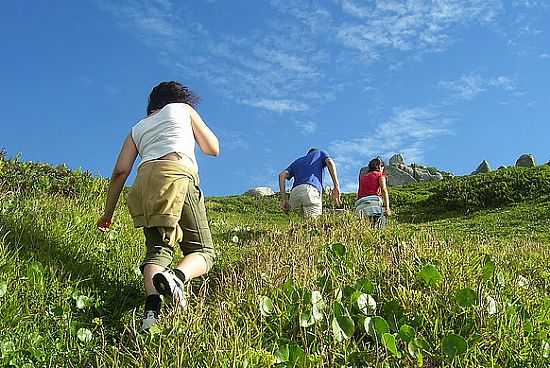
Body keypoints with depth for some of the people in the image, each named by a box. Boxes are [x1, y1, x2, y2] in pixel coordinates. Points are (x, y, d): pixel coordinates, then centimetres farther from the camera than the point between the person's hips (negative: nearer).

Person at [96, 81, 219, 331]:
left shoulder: (138, 129, 32)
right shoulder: (183, 109, 26)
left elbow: (120, 171, 20)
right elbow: (213, 149, 27)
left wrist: (108, 213, 23)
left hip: (145, 181, 4)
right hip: (177, 173, -3)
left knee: (158, 249, 3)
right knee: (202, 250, 0)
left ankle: (152, 305, -26)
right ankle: (177, 276, -34)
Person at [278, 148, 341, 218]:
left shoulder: (297, 161, 37)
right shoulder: (320, 153, 31)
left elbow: (282, 175, 20)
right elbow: (330, 162, 7)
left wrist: (283, 199, 14)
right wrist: (336, 186, -2)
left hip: (295, 193, 4)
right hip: (312, 190, -4)